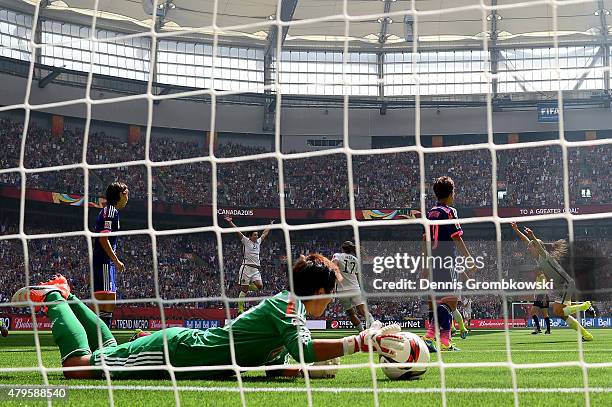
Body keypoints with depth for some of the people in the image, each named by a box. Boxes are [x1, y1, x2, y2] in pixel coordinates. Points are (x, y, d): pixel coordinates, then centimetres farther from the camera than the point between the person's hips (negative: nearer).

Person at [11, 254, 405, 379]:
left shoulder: (286, 308, 11)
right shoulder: (288, 304, -19)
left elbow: (275, 363, 12)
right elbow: (304, 349, -38)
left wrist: (314, 369, -4)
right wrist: (360, 342, -36)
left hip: (184, 341, 9)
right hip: (175, 349, -9)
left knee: (110, 350, 25)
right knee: (80, 365, -10)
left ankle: (65, 296, 36)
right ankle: (54, 296, 11)